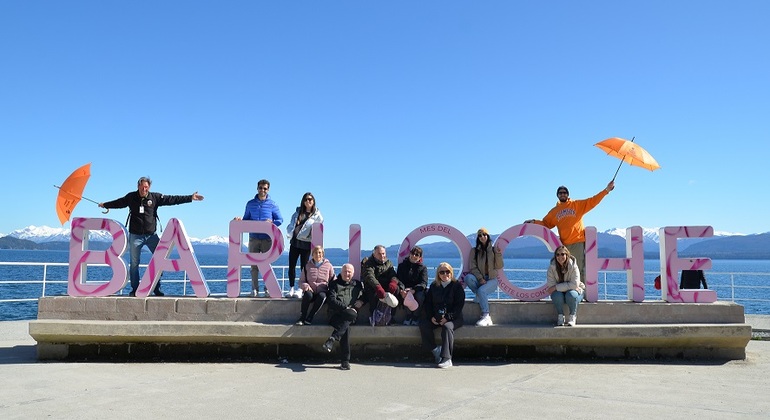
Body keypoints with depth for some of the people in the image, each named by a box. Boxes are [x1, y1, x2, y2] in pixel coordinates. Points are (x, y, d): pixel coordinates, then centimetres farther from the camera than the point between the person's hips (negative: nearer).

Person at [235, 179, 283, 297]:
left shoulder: (272, 204, 5)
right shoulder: (250, 204, 11)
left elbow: (280, 220, 5)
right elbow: (246, 219, 18)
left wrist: (271, 222, -13)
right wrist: (240, 220, -3)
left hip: (267, 238, -1)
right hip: (253, 238, 2)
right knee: (254, 264, 1)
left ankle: (268, 289, 6)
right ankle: (254, 289, 6)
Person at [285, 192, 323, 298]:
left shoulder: (317, 215, 3)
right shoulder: (298, 212, 15)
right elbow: (291, 224, 16)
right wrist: (289, 234, 1)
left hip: (306, 243, -4)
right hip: (295, 242, 4)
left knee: (303, 267, -1)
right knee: (291, 266, 2)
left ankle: (300, 289, 4)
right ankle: (291, 288, 9)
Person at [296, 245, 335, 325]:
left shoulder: (328, 266, 10)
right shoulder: (307, 266, 12)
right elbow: (301, 281, 12)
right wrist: (305, 286, -11)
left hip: (322, 292, -1)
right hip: (311, 291, 1)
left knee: (322, 296, -36)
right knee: (308, 294, -34)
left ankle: (309, 318, -31)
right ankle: (302, 317, -26)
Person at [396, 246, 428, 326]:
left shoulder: (423, 267, 4)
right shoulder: (402, 265, 7)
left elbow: (424, 283, -9)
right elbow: (398, 280, -3)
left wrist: (413, 290, -28)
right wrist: (402, 290, -25)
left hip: (418, 290, 0)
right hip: (405, 289, 0)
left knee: (420, 296, -33)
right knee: (406, 295, -34)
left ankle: (416, 316, -13)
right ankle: (408, 315, -14)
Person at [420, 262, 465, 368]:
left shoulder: (457, 286, 3)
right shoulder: (434, 286, 15)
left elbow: (459, 304, -5)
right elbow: (428, 303, 13)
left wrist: (448, 317, -16)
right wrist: (431, 317, -6)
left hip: (453, 318, -4)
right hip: (436, 318, 4)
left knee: (447, 327, -36)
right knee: (423, 325, -23)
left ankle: (447, 358, -36)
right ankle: (435, 350, -17)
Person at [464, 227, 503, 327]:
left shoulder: (493, 250, 6)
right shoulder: (474, 251, 8)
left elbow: (499, 267, -2)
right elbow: (473, 267, 0)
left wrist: (498, 254, -15)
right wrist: (480, 279, -15)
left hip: (491, 279, -2)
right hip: (479, 278, 2)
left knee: (481, 290, -34)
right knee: (468, 277, -32)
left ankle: (486, 316, -30)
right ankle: (480, 296, -11)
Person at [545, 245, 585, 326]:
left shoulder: (573, 266, -18)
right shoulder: (551, 268, -13)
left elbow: (574, 284, -25)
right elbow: (551, 285, -18)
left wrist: (556, 287, -27)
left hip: (574, 291, -1)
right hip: (559, 293, 1)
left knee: (571, 294, -34)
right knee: (557, 295, -32)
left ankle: (572, 316, -11)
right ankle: (560, 316, -10)